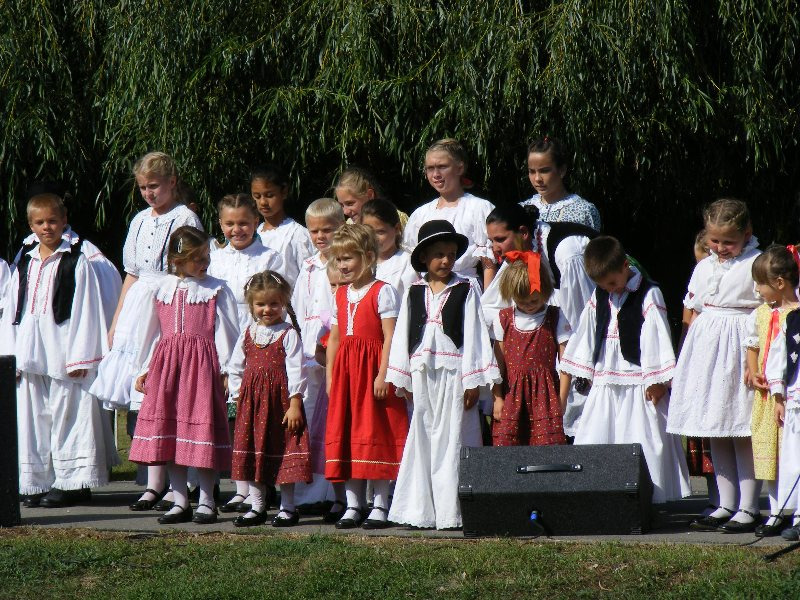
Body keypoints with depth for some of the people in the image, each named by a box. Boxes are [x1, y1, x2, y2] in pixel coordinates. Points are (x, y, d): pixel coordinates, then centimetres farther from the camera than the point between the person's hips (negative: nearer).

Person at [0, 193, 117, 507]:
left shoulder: (77, 262, -1)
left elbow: (85, 310, -5)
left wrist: (80, 357, -10)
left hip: (62, 352, -5)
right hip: (29, 356, 5)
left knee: (66, 413, -3)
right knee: (32, 416, 6)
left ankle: (71, 482, 2)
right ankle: (38, 482, 12)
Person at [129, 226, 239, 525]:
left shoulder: (216, 290, 1)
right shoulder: (161, 289, 9)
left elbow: (225, 331, -1)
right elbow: (149, 332, 15)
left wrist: (225, 369, -8)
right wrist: (144, 370, 14)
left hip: (202, 364, -3)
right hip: (166, 363, 4)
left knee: (202, 426, -4)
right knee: (168, 429, 5)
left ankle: (206, 502, 5)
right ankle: (180, 501, 13)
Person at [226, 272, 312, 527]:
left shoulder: (288, 334, -6)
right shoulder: (248, 334, 9)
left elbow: (296, 370, -11)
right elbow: (234, 367, 15)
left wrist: (294, 403, -16)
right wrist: (240, 396, 7)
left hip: (280, 398, -5)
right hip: (251, 401, 5)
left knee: (284, 453, -1)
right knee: (252, 454, 8)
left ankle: (287, 507, 8)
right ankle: (257, 507, 17)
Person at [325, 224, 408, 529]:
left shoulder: (382, 291, -6)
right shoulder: (340, 294, 15)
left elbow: (390, 337, -12)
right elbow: (334, 338, 16)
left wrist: (383, 374, -19)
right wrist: (330, 376, 11)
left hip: (372, 369, -7)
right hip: (345, 370, 7)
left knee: (376, 434, -4)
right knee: (345, 433, 6)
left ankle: (380, 504, 2)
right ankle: (353, 504, 11)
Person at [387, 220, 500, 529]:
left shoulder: (465, 291, 1)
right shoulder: (413, 293, 10)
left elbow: (474, 336, -2)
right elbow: (403, 336, 11)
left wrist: (473, 381, -7)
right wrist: (403, 380, 8)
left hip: (454, 374, -3)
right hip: (422, 375, 3)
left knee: (451, 439, -3)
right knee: (421, 438, 5)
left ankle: (451, 511, -2)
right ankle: (421, 511, 10)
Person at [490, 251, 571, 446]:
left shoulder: (555, 318, 1)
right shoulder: (504, 319, 7)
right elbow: (498, 363, 8)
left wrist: (561, 401, -3)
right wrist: (497, 398, 4)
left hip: (545, 394, -2)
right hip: (511, 395, 2)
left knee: (548, 445, -10)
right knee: (504, 445, -6)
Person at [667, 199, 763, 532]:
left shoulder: (756, 265, -7)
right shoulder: (704, 268, 14)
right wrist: (685, 360, 13)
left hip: (740, 352, -7)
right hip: (705, 350, 7)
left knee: (743, 433, -5)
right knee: (715, 433, 9)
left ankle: (748, 508, 0)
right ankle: (726, 505, 15)